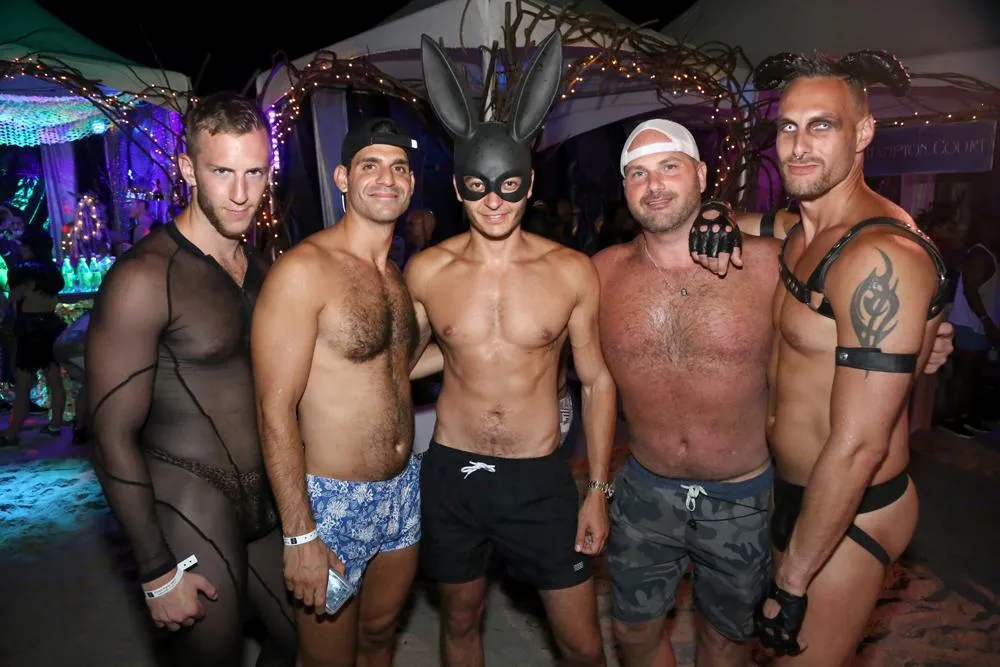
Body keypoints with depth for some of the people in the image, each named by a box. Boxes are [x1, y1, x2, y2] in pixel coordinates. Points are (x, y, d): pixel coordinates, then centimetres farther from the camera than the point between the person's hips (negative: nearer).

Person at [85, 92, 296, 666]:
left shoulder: (258, 269, 5)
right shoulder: (144, 277, -18)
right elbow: (112, 437, -15)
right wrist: (158, 571, -13)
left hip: (266, 505, 7)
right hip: (191, 516, -7)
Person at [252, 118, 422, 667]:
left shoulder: (399, 275, 7)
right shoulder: (303, 270, -17)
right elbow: (275, 410, -19)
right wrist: (300, 537, -19)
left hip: (404, 489, 7)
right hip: (333, 500, -6)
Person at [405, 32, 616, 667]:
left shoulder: (572, 271, -7)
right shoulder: (426, 271, -5)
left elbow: (597, 381, 0)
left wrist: (598, 489, 0)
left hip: (541, 479, -1)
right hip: (452, 473, 1)